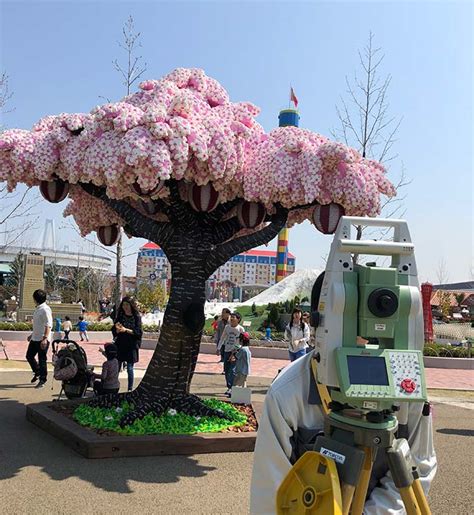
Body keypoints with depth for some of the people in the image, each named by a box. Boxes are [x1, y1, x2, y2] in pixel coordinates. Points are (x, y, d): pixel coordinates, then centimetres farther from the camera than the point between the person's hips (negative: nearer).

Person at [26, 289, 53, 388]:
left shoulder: (45, 309, -16)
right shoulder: (38, 309, 13)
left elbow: (48, 325, -23)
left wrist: (45, 338, -29)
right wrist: (32, 334, 29)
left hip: (42, 340, -9)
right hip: (35, 339, 9)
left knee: (42, 360, -1)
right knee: (29, 356, 16)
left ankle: (42, 380, 9)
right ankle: (37, 372, 35)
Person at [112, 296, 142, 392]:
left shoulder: (136, 317, -2)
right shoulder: (120, 316, 7)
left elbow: (138, 332, -8)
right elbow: (114, 331, 6)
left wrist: (126, 330, -17)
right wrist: (118, 329, -16)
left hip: (131, 346, -3)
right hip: (120, 345, 3)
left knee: (130, 368, 2)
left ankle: (130, 389, 12)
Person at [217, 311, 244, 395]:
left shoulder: (240, 329, -7)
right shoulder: (227, 327, 7)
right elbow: (222, 338, 16)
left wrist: (235, 351, -13)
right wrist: (218, 348, 14)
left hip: (235, 351, -5)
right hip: (227, 350, 5)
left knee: (232, 370, -12)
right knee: (226, 370, 6)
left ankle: (230, 388, -12)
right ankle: (229, 387, 15)